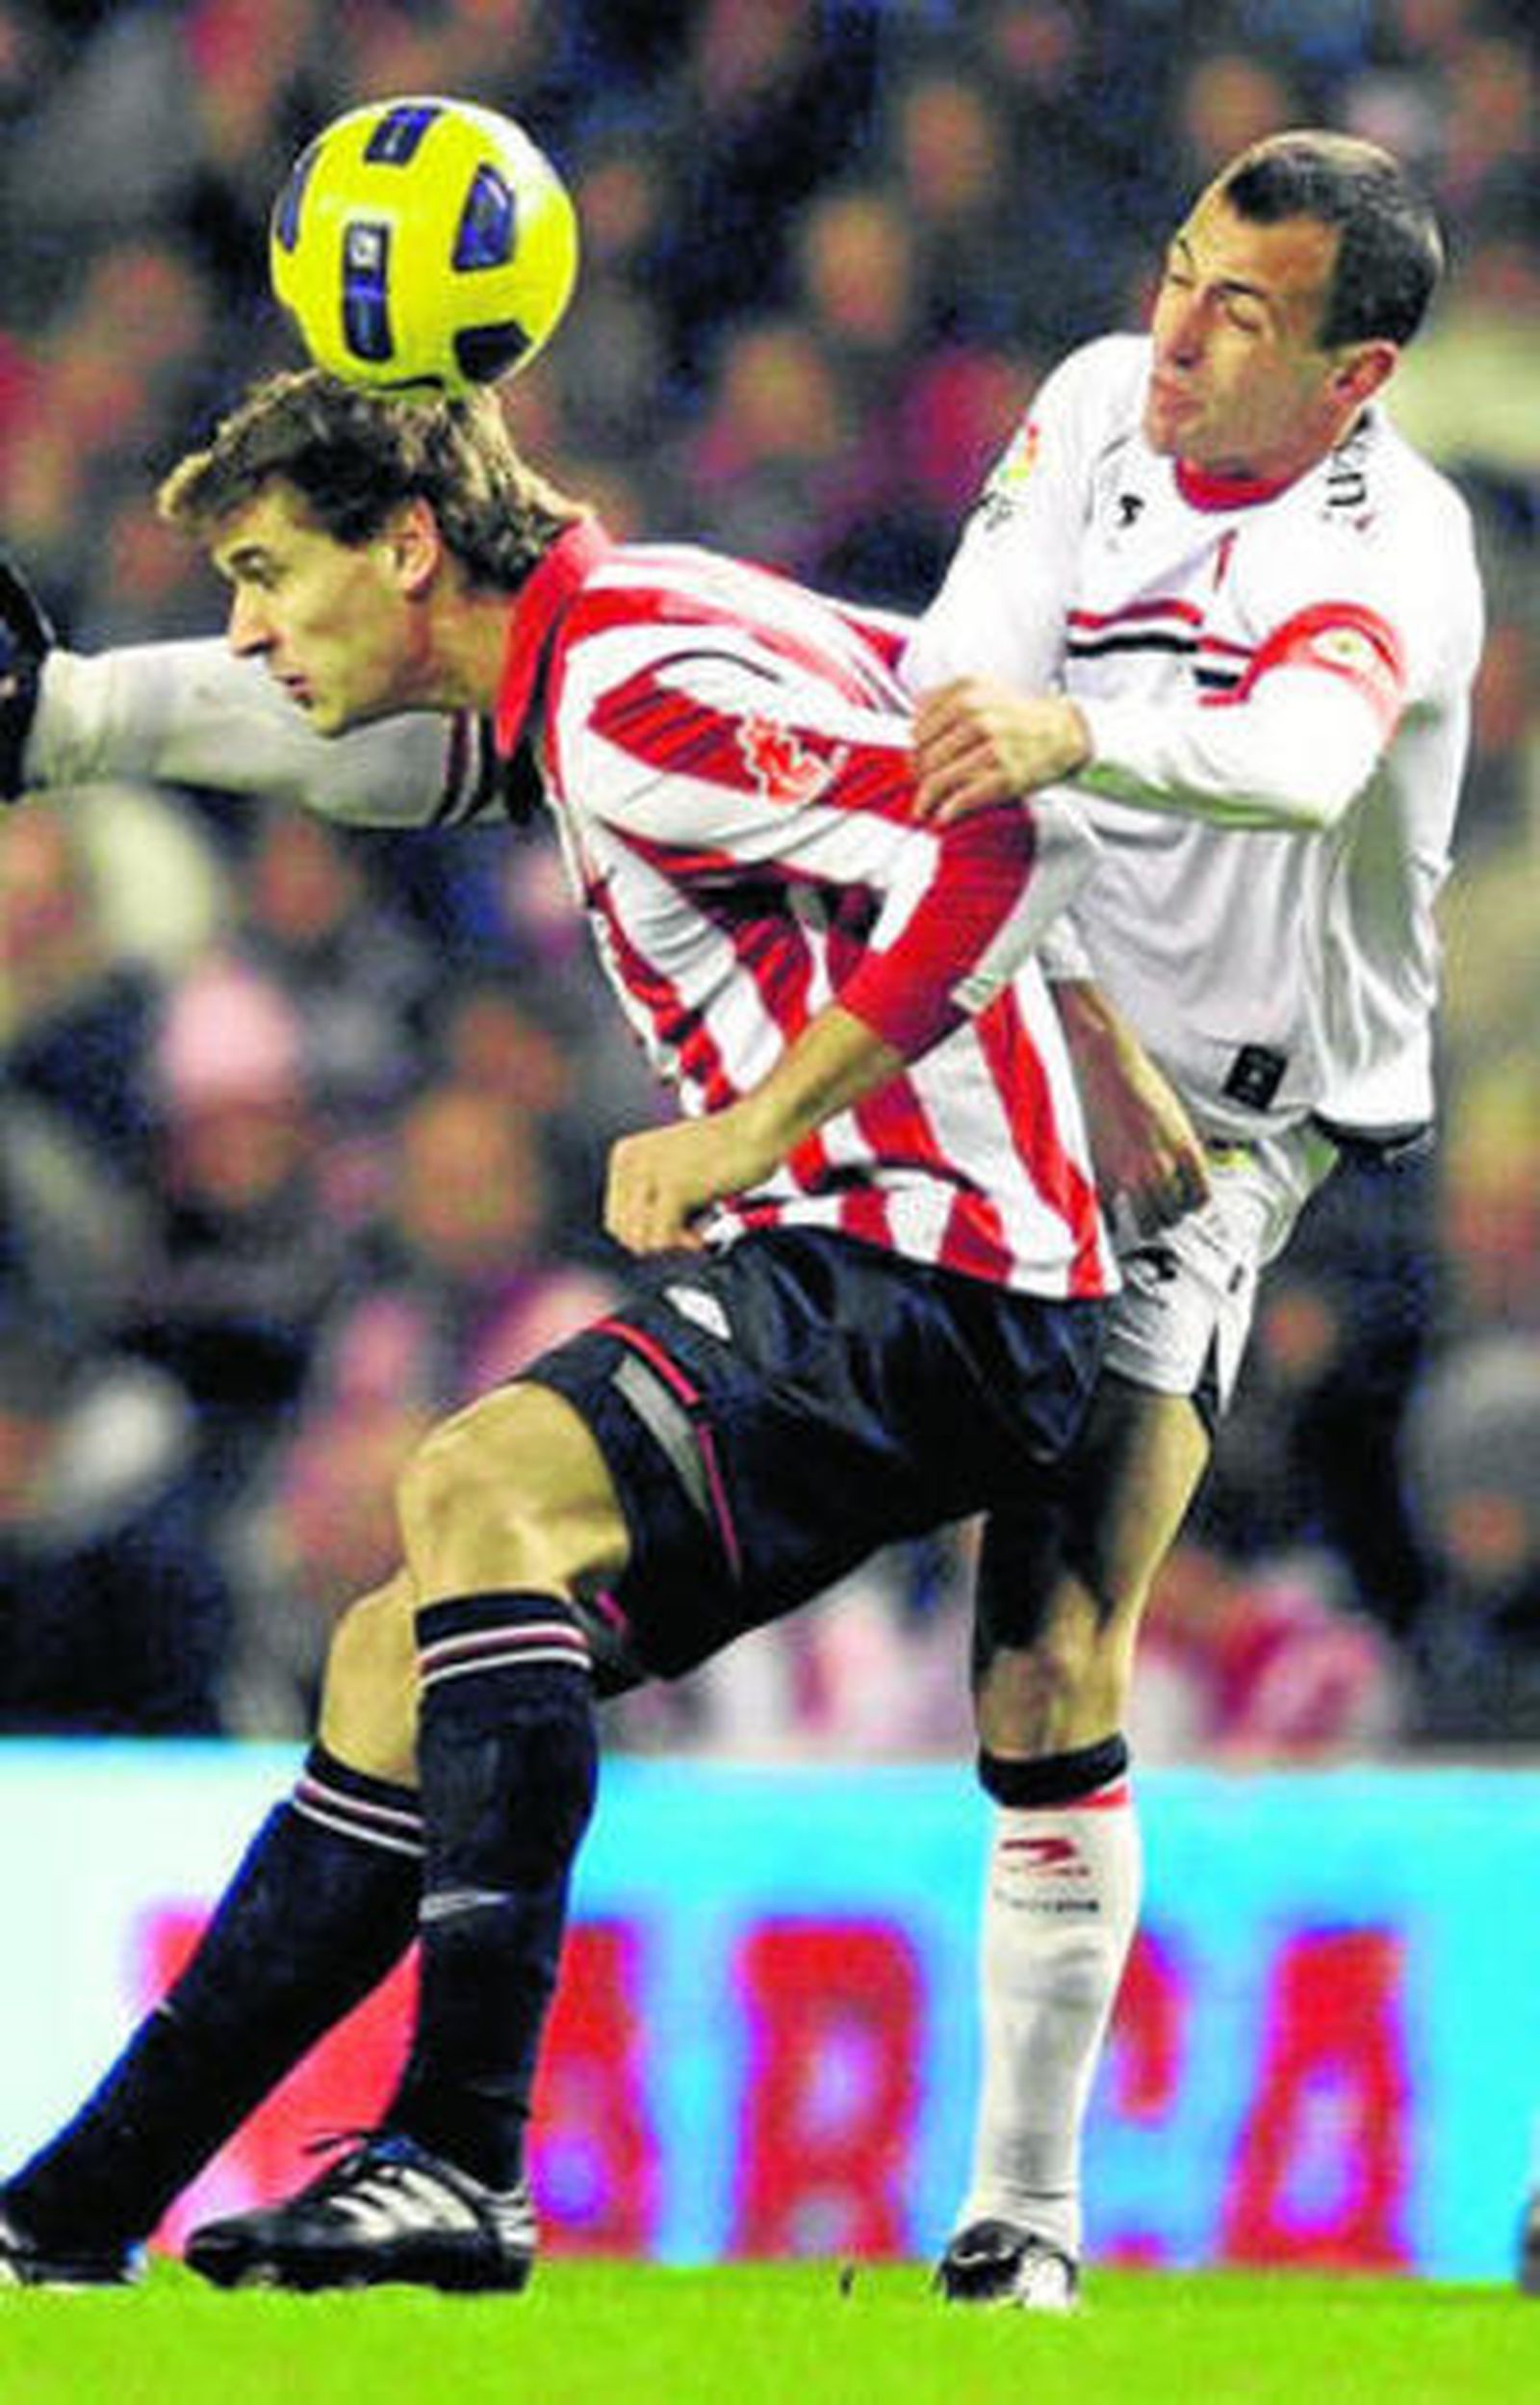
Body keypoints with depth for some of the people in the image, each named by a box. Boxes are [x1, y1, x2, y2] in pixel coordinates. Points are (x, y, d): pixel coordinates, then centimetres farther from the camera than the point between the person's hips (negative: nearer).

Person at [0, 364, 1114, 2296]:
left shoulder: (643, 693, -16)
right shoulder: (631, 636, 15)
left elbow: (1009, 845, -26)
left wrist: (760, 1130, -24)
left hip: (922, 1275, -11)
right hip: (828, 1275, 11)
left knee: (479, 1485, -29)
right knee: (403, 1657, 9)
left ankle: (459, 2164, -37)